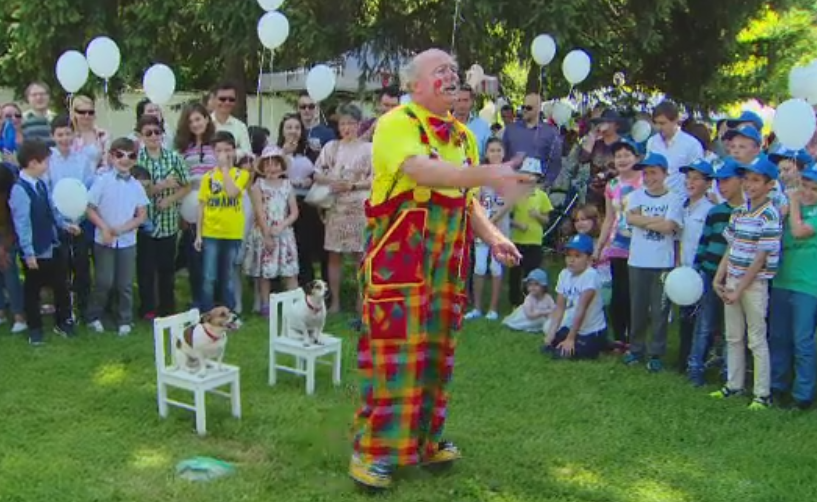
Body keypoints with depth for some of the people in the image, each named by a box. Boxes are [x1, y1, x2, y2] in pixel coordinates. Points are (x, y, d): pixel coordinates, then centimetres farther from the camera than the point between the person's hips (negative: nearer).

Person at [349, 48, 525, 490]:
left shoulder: (463, 136, 14)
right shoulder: (396, 123, -11)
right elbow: (422, 171, -30)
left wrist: (493, 237, 3)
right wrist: (489, 175, -40)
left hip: (446, 262, 7)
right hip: (397, 259, -7)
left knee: (435, 351, 13)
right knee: (393, 351, -6)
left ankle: (424, 440, 28)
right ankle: (372, 450, 6)